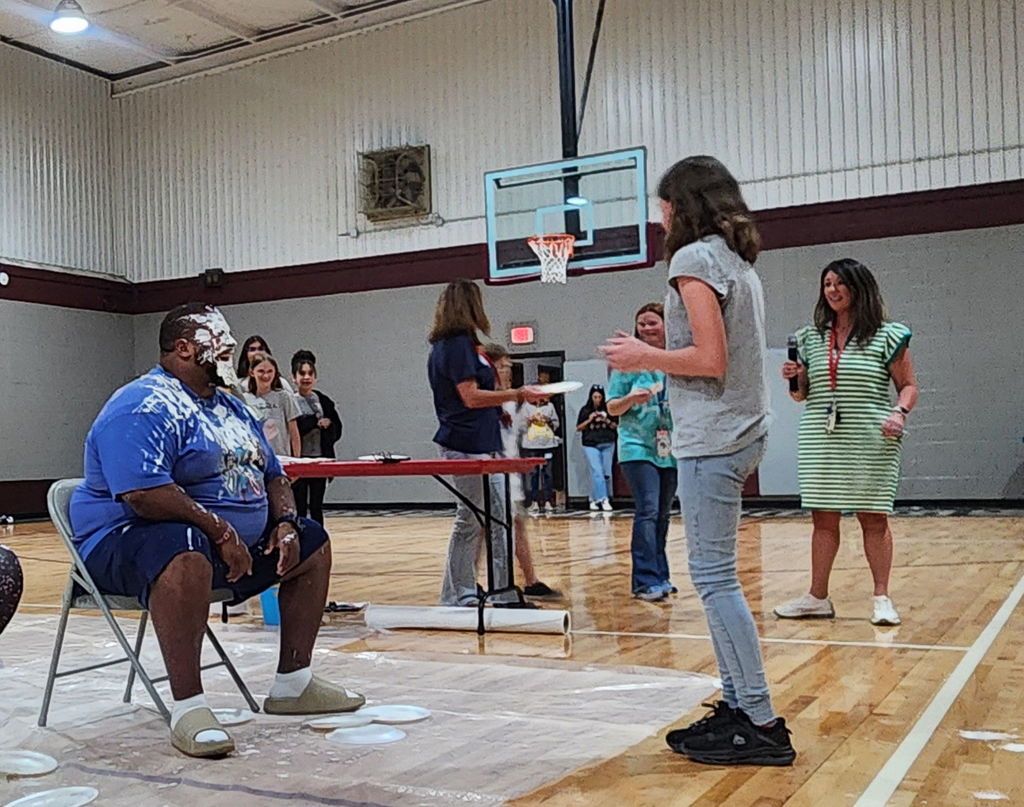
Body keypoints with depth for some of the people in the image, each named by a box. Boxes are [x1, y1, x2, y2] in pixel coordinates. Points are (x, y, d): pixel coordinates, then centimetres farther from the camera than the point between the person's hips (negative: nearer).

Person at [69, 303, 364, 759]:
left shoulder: (231, 408, 15)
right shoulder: (144, 408, -16)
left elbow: (272, 475, 20)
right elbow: (143, 494, -30)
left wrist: (285, 523, 0)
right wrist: (220, 532, -26)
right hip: (132, 538, -10)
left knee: (313, 545, 9)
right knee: (187, 557, -42)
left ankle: (293, 685, 13)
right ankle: (188, 708, -33)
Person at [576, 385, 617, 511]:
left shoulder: (608, 409, 6)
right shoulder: (585, 410, 5)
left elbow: (616, 426, 9)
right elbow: (578, 428, 7)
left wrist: (606, 420, -8)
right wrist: (589, 420, -7)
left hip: (607, 444, 2)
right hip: (590, 445, -2)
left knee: (607, 473, 1)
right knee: (597, 472, -12)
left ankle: (594, 499, 11)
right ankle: (602, 499, -15)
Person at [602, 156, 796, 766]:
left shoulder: (695, 258, -9)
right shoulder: (740, 263, 19)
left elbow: (710, 359, -18)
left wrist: (645, 357, -4)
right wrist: (654, 358, 20)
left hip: (712, 440, -10)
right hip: (743, 433, 10)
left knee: (715, 577, -6)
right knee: (717, 576, 12)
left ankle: (763, 725, -2)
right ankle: (737, 706, 16)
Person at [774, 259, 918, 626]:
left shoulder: (887, 336, 0)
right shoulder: (811, 338, 12)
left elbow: (908, 386, 1)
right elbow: (802, 394, 19)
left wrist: (900, 413, -17)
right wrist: (795, 379, -2)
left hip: (870, 445, -4)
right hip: (820, 444, 4)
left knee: (873, 519, 1)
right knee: (823, 519, 7)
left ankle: (882, 598, 13)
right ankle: (817, 597, 15)